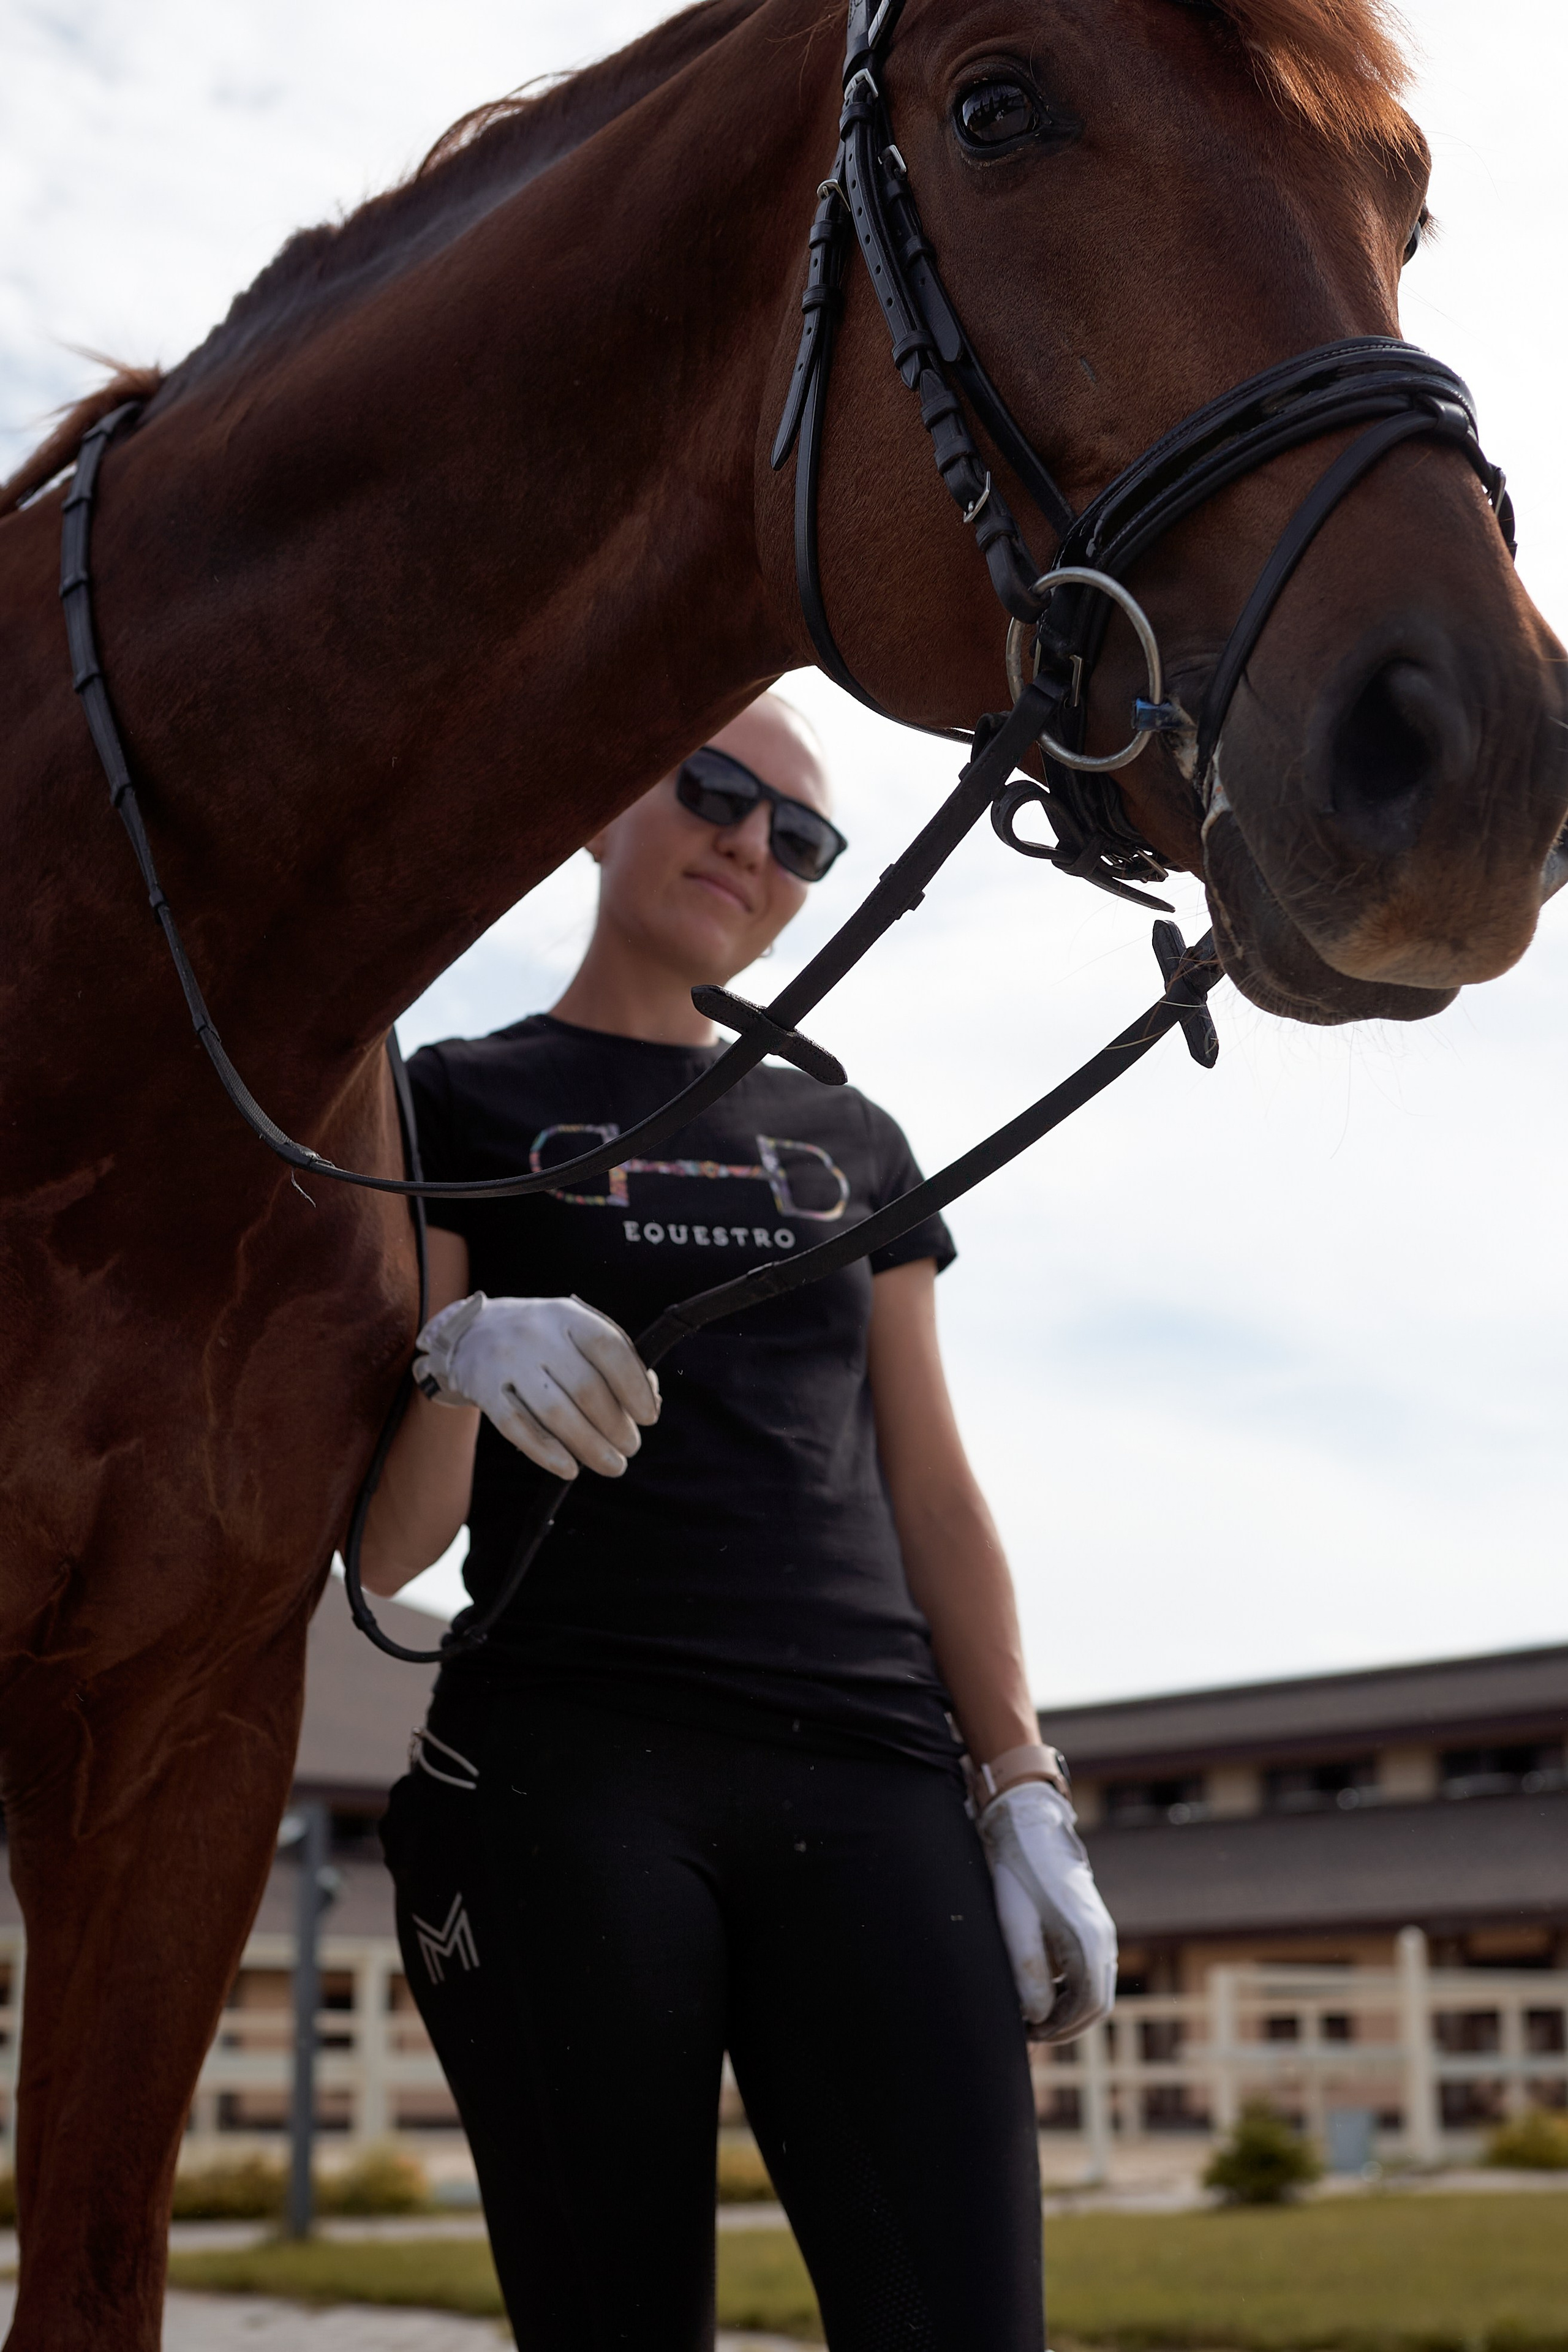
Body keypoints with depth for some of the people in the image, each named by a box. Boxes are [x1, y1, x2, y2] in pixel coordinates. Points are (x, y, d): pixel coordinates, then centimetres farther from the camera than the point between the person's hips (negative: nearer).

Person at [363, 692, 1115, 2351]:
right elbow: (385, 1546, 0)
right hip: (561, 1775, -3)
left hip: (872, 1783, 3)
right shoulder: (461, 1109, 8)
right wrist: (457, 1360, -22)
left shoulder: (852, 1144, 21)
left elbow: (931, 1495, 18)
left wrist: (1027, 1794, 7)